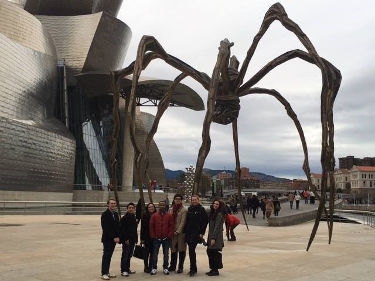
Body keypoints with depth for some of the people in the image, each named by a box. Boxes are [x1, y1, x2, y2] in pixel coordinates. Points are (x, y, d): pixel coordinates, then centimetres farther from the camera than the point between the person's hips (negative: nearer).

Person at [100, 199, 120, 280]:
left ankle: (107, 272, 18)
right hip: (107, 239, -6)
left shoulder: (116, 214, 12)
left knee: (109, 256, 11)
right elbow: (105, 228, -15)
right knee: (106, 256, -3)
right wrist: (113, 238, -16)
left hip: (114, 239, 6)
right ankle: (104, 274, 3)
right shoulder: (105, 214, -10)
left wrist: (117, 237, 3)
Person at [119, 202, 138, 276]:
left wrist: (135, 239, 14)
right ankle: (123, 271, -1)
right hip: (126, 240, -7)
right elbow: (122, 230, -14)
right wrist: (125, 239, -18)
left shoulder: (134, 218, 13)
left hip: (132, 240, 7)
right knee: (125, 255, -5)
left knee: (129, 255, 13)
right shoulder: (124, 218, -9)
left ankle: (127, 269, 21)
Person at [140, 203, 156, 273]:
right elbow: (142, 228, -4)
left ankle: (150, 267, 17)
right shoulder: (145, 216, -3)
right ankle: (146, 267, 12)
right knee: (146, 252, 1)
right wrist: (142, 238, -8)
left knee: (152, 253, 7)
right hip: (147, 237, -2)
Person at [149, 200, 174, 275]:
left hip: (166, 238, 0)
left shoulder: (169, 216, 2)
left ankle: (165, 268, 14)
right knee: (155, 253, 4)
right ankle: (154, 268, 11)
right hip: (157, 238, 0)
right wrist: (153, 236, -3)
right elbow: (151, 226, 2)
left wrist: (169, 236, -6)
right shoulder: (154, 215, 2)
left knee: (166, 254, 6)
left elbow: (171, 226, 1)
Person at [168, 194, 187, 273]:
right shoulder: (171, 209, 11)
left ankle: (180, 267, 7)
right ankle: (173, 265, 22)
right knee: (173, 250, 12)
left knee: (181, 250, 0)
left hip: (180, 233, -5)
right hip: (172, 232, 5)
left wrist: (177, 231, -14)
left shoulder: (183, 210, -5)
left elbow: (183, 222, -10)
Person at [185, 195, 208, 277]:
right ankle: (194, 269, 21)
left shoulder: (201, 209, -4)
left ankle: (193, 269, -6)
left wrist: (202, 233, -11)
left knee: (191, 250, -13)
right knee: (191, 250, 11)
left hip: (196, 233, -6)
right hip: (189, 233, 6)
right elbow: (186, 221, 15)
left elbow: (205, 221, -7)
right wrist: (185, 232, 10)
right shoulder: (189, 209, 12)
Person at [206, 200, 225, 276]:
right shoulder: (212, 213, 14)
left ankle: (216, 270, 7)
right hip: (211, 236, 8)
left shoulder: (219, 214, -12)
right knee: (209, 251, 10)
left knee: (214, 253, -3)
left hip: (216, 237, -8)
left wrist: (213, 238, -19)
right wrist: (209, 237, 11)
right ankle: (212, 269, 20)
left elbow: (217, 227, -17)